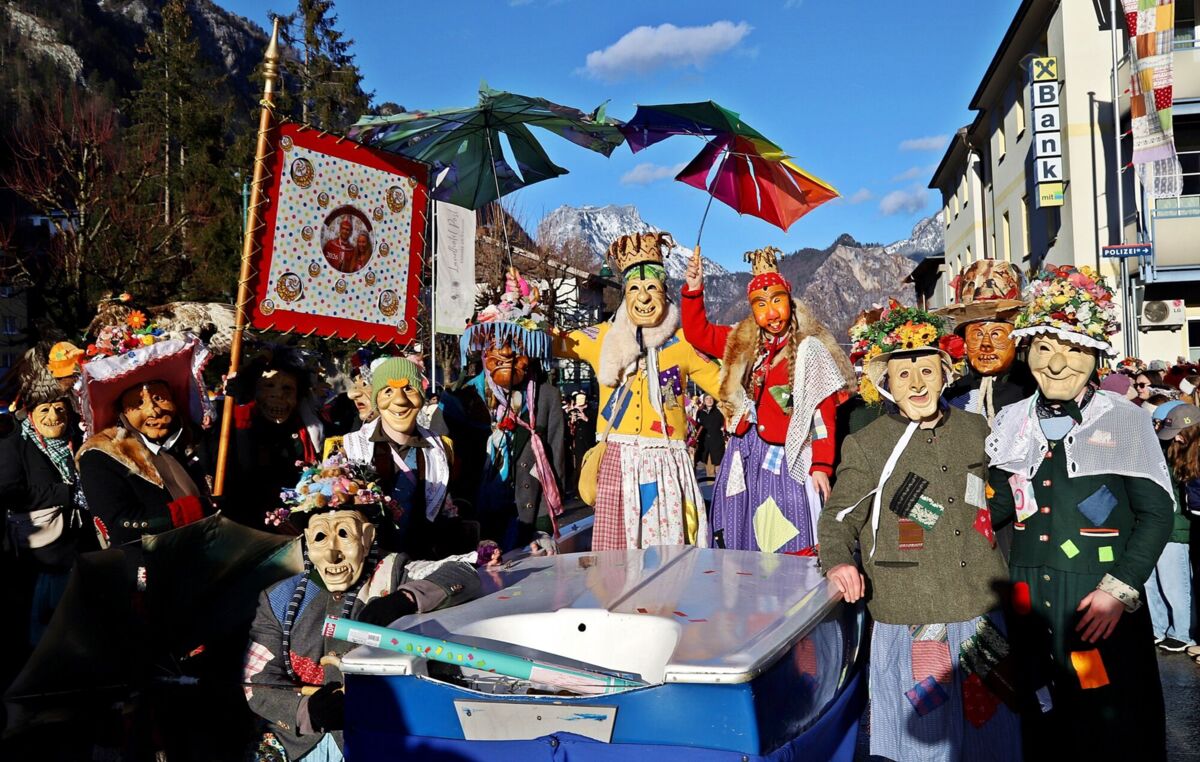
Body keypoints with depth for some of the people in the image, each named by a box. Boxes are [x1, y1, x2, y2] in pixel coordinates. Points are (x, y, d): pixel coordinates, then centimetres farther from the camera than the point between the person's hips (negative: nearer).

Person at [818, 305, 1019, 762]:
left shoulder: (975, 429, 7)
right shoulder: (865, 444, -5)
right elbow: (838, 517, -3)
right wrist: (838, 560, -22)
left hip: (982, 610, 4)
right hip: (909, 620, -3)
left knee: (987, 724, 17)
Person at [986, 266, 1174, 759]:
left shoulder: (1126, 421, -6)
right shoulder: (1012, 422, 5)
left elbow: (1157, 514, -6)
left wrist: (1119, 590, -13)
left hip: (1105, 607, -3)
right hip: (1031, 602, 4)